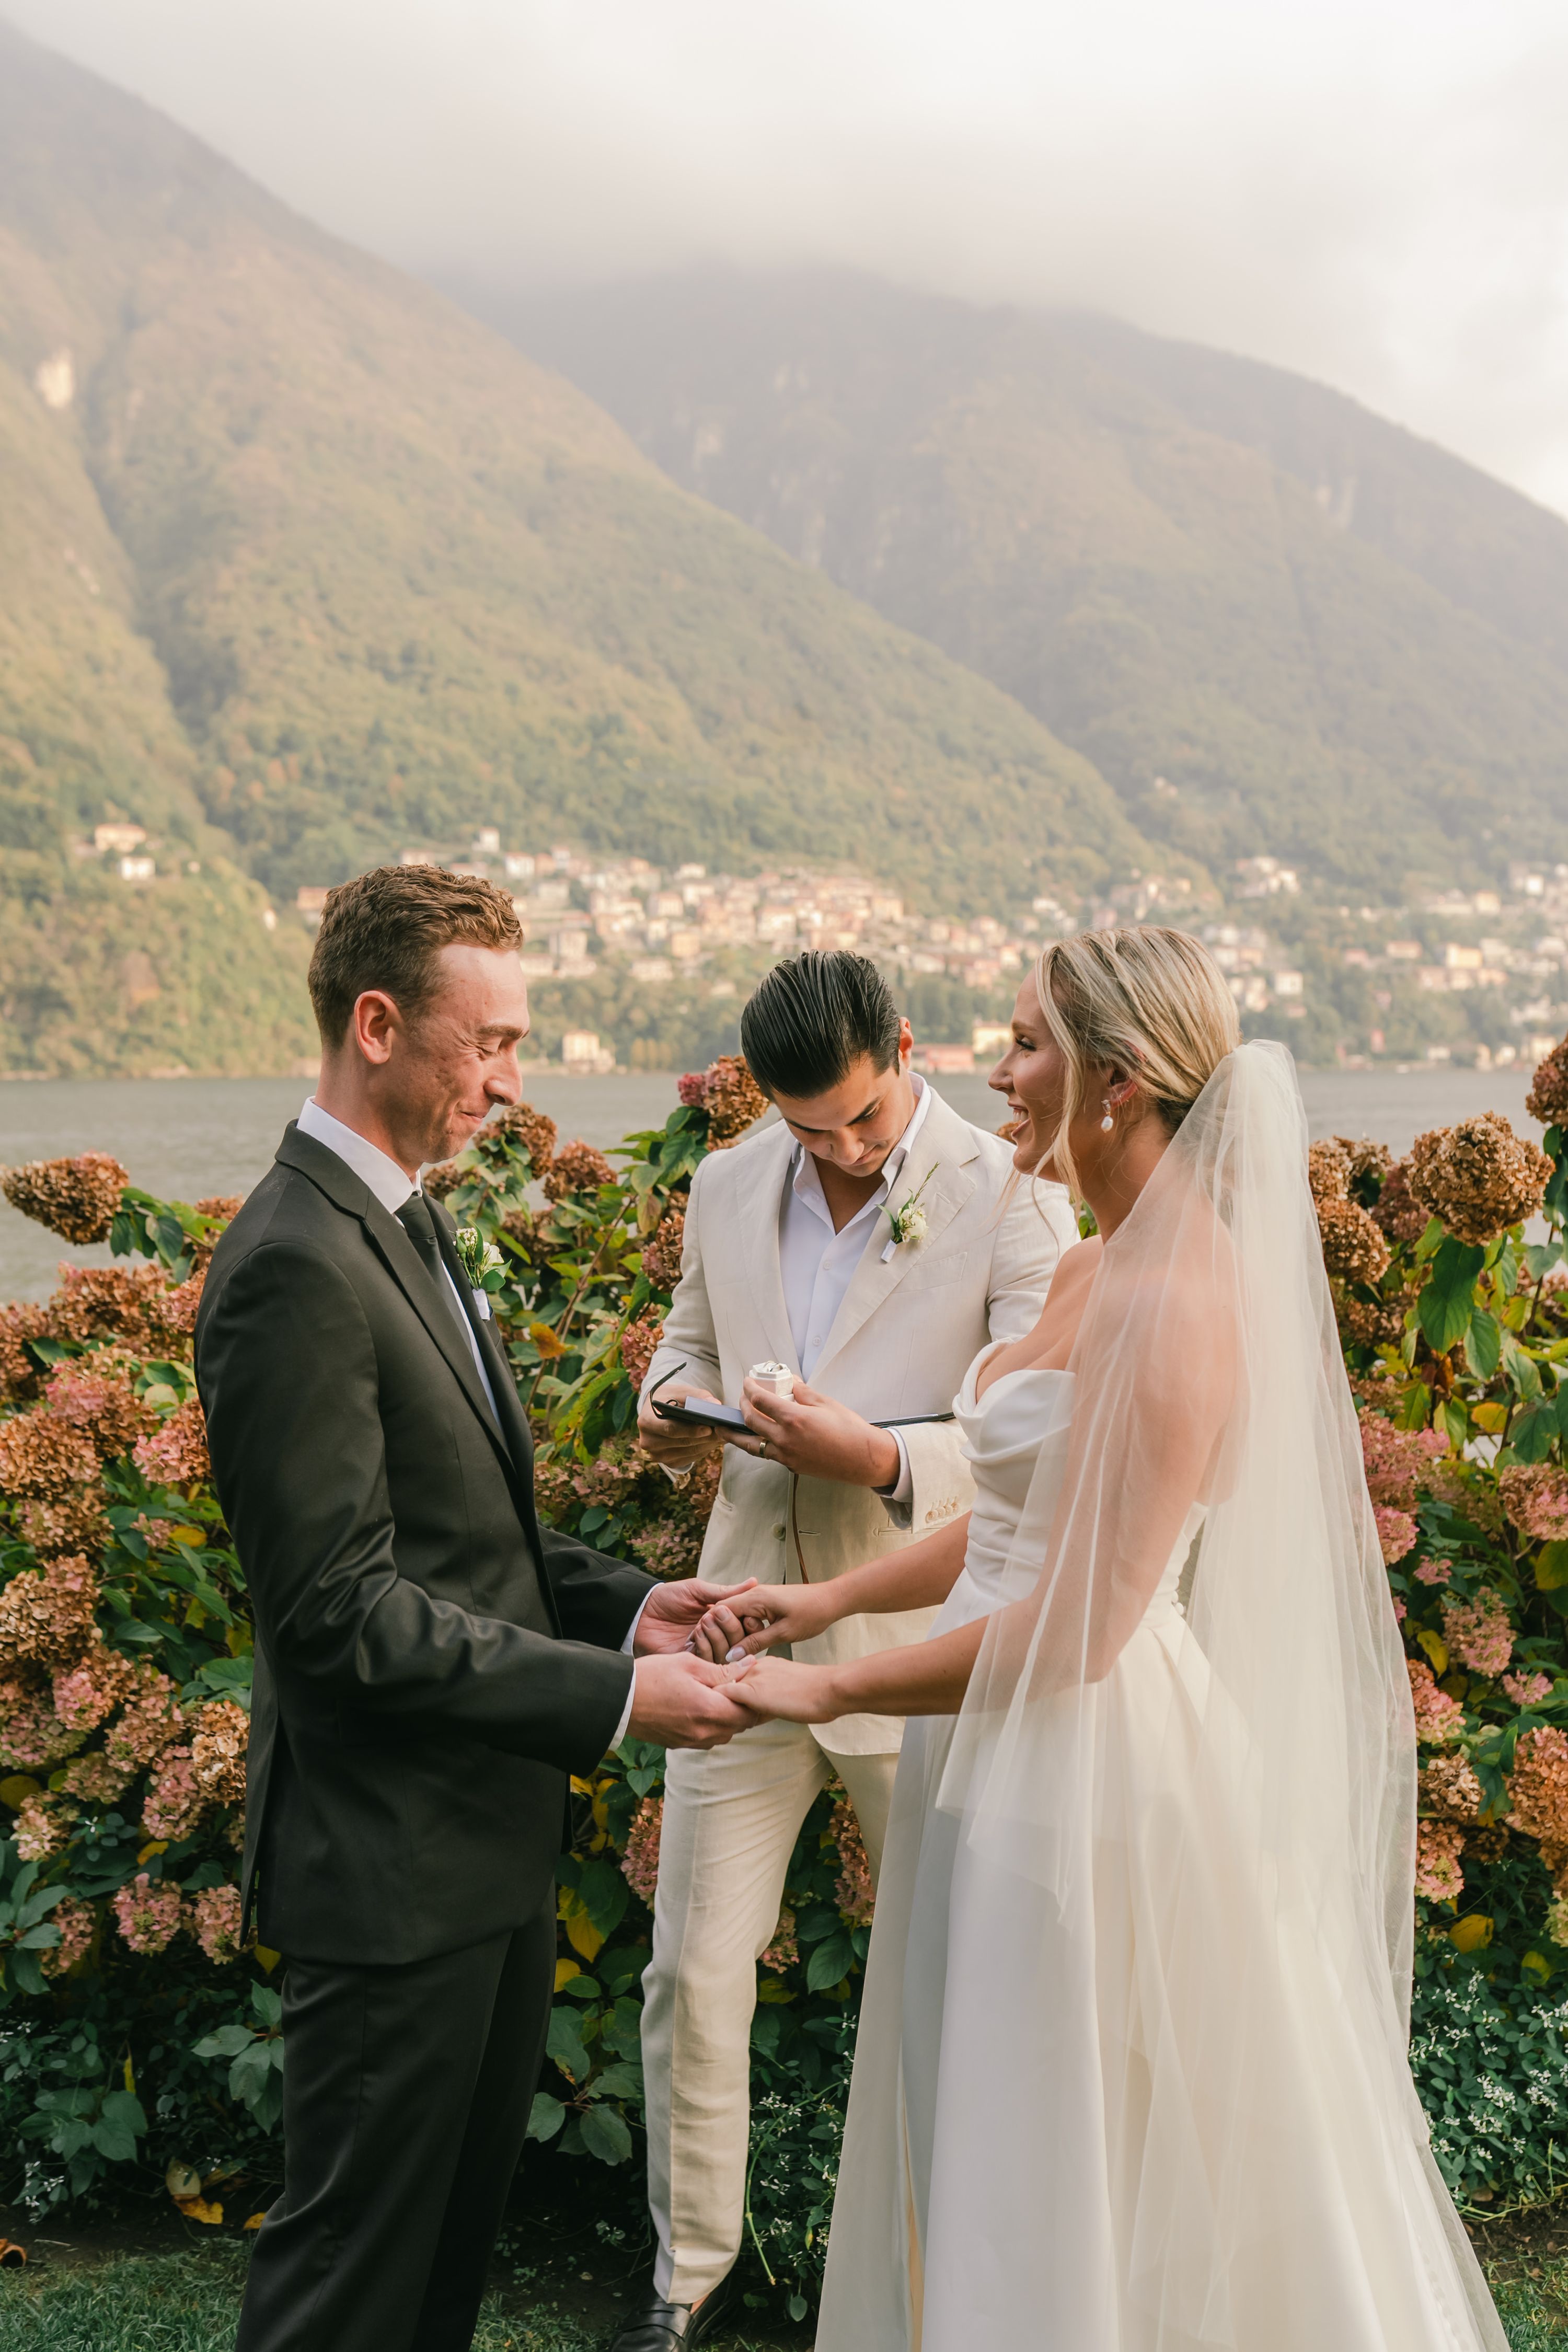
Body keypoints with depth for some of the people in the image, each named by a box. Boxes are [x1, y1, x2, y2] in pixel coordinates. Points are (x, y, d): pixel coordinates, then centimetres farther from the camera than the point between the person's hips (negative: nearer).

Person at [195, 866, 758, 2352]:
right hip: (393, 1865, -10)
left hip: (487, 1837, 10)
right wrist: (611, 1696, -21)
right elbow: (342, 1610, -25)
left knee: (462, 2216, 23)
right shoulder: (297, 1268, -22)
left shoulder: (401, 1224, 10)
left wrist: (624, 1606, 3)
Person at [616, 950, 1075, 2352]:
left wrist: (880, 1459, -28)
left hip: (921, 1644, -3)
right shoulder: (726, 1189, 4)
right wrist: (674, 1409, -3)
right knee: (694, 1973, 8)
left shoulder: (1012, 1202, -11)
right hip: (747, 1625, 4)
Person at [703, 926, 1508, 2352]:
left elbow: (1076, 1624, -23)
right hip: (1010, 1754, 9)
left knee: (1049, 2171, 7)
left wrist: (836, 1688, -13)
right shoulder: (1104, 1268, 8)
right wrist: (831, 1596, 8)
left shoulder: (1171, 1299, -22)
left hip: (1084, 1768, -9)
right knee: (968, 2147, 21)